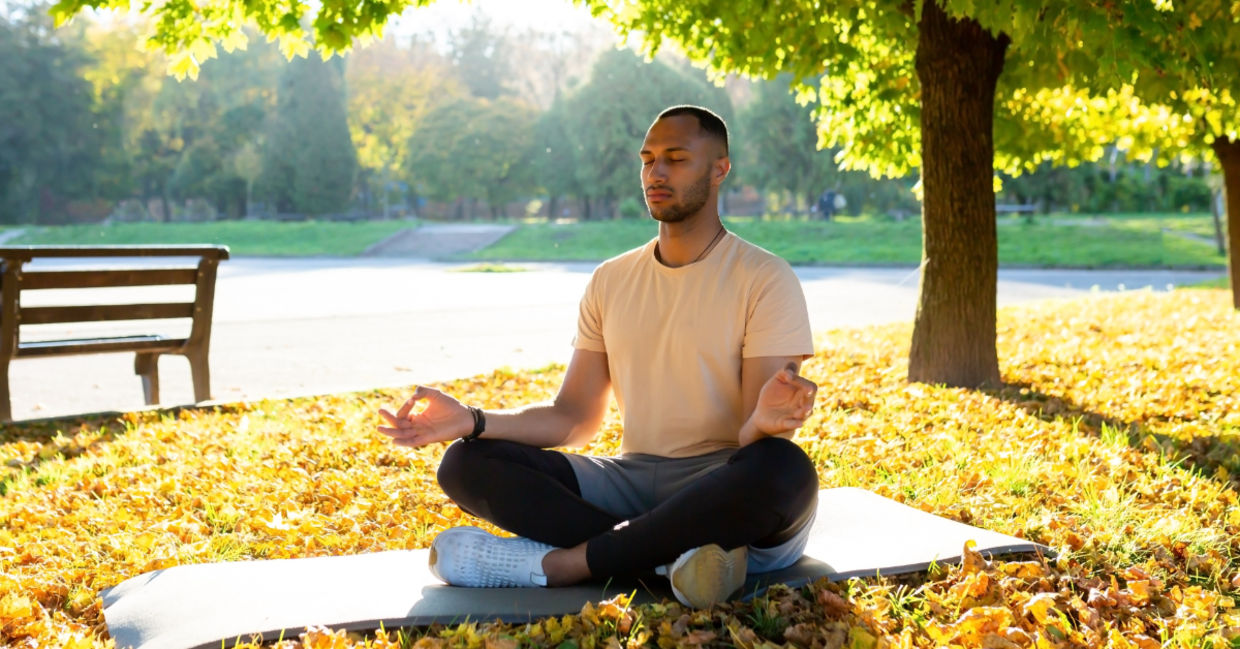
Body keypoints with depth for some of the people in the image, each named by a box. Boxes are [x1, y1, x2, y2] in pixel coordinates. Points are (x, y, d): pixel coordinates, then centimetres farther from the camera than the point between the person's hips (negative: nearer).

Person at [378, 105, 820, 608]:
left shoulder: (765, 279, -4)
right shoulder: (611, 281, 12)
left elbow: (753, 435, -12)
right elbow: (575, 418, 8)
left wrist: (763, 422, -38)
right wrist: (473, 420, -9)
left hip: (725, 492, -4)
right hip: (635, 479, 4)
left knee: (785, 469, -40)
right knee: (465, 463, -14)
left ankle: (561, 561, -29)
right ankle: (672, 554, -26)